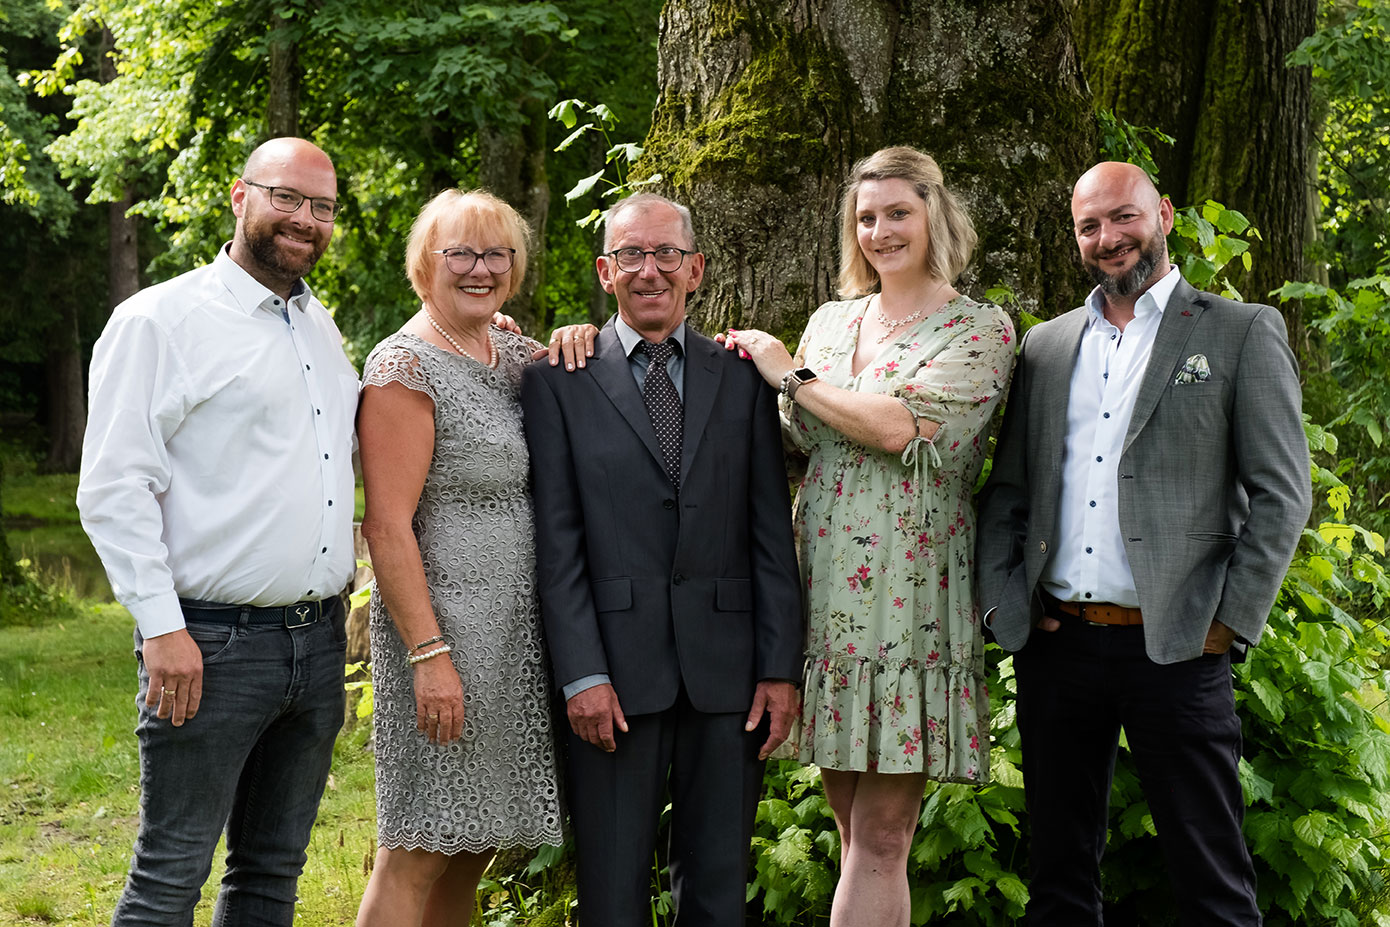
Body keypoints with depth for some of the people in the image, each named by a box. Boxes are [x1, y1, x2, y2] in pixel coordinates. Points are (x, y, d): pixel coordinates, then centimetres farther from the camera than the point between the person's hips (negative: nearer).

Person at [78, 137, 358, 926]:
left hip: (318, 641, 7)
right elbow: (112, 489, -10)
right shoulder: (159, 321, -6)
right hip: (212, 646, -7)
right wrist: (161, 625, -17)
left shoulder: (322, 328, 16)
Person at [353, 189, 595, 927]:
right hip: (443, 626, -8)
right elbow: (387, 525, -15)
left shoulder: (514, 355, 13)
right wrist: (429, 655, -20)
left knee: (473, 848, 12)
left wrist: (577, 341, 1)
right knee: (420, 854, -4)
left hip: (519, 636, 8)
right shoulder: (404, 367, -10)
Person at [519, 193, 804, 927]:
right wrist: (581, 675, -9)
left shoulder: (742, 377, 10)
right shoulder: (559, 381, 4)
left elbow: (772, 533, 7)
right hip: (616, 673, -2)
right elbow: (556, 542, -1)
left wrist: (781, 668, 0)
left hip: (727, 673, 2)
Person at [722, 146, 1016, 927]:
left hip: (911, 597, -5)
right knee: (857, 835, 9)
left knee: (880, 842, -5)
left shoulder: (981, 331, -2)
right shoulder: (830, 323, 14)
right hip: (825, 593, 5)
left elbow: (902, 427, -17)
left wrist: (790, 373, -7)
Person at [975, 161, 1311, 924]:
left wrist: (1229, 621, -9)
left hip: (1175, 650, -4)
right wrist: (1002, 600, 2)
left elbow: (1281, 494, -3)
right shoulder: (1046, 346, 14)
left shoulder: (1242, 333, 2)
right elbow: (1005, 491, 15)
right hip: (1055, 643, 4)